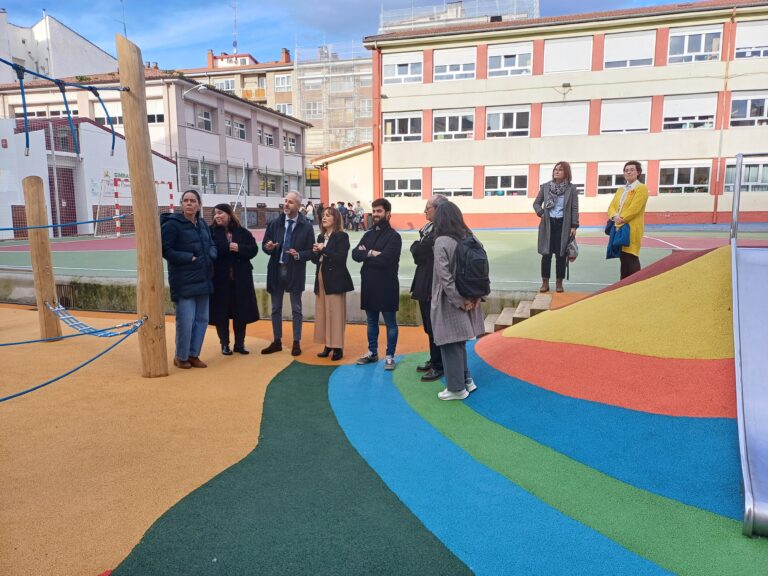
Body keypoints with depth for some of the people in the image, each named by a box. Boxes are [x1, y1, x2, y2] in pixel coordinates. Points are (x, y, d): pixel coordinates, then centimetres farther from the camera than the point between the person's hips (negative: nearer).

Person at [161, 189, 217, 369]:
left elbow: (211, 245, 18)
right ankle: (181, 357, 15)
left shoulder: (202, 223, 11)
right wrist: (189, 258, -17)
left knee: (202, 319, 11)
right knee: (185, 321, -5)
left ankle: (193, 355, 24)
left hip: (203, 279, 7)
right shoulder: (172, 223, -10)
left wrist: (210, 256, -3)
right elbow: (165, 250, -14)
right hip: (183, 282, -7)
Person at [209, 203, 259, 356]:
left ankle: (239, 343, 20)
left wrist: (239, 248, -16)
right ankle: (225, 344, 18)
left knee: (241, 311, 6)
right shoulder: (211, 231, 0)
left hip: (240, 278, 2)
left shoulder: (243, 232, 6)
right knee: (221, 312, 4)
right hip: (220, 278, -2)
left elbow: (254, 249, 0)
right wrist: (228, 247, -18)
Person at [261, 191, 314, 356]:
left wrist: (299, 255, -23)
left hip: (295, 271, -3)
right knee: (276, 308, 11)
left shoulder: (306, 227, -5)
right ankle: (277, 341, 23)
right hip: (276, 269, 3)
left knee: (296, 309, 6)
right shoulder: (274, 223, 3)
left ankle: (296, 342, 17)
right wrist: (269, 247, -17)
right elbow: (264, 245, 6)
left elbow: (311, 252, -4)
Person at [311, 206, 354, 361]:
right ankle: (328, 345, 16)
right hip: (321, 279, 7)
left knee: (335, 313, -5)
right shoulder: (320, 237, 14)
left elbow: (341, 258, -18)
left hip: (335, 280, -7)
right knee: (323, 313, 8)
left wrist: (324, 249, -18)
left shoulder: (342, 236, -8)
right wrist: (315, 252, -5)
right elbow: (316, 260, 15)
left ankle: (338, 347, 1)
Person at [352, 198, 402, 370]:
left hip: (386, 286, -6)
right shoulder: (368, 235, 13)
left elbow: (384, 260, -21)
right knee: (371, 322, 16)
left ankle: (390, 356, 14)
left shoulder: (394, 236, -8)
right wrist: (371, 254, -16)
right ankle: (372, 352, 29)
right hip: (369, 285, 7)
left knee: (390, 323, 4)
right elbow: (355, 254, 0)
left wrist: (366, 255, -7)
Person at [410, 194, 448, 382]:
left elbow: (418, 252, -20)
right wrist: (418, 247, -9)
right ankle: (434, 360, 32)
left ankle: (439, 366, 13)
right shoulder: (432, 228, 11)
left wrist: (415, 245, -2)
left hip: (432, 286, -10)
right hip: (426, 284, 10)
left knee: (434, 327, 1)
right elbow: (419, 253, 10)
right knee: (430, 325, 19)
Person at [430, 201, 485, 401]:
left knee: (451, 345, 5)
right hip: (466, 298, 7)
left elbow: (444, 276, -20)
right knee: (458, 343, 20)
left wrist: (459, 300, -14)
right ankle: (466, 380, 28)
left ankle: (457, 388, 15)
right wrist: (475, 296, 4)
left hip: (450, 302, -7)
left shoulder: (442, 241, -16)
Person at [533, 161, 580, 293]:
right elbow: (536, 203, 12)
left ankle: (559, 283, 14)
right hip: (547, 224, 1)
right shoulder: (545, 187, 5)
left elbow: (574, 208, 0)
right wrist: (540, 213, -7)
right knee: (546, 254, 2)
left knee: (560, 254, 3)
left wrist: (574, 226, -6)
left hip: (563, 225, -1)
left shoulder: (571, 189, 1)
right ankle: (545, 283, 10)